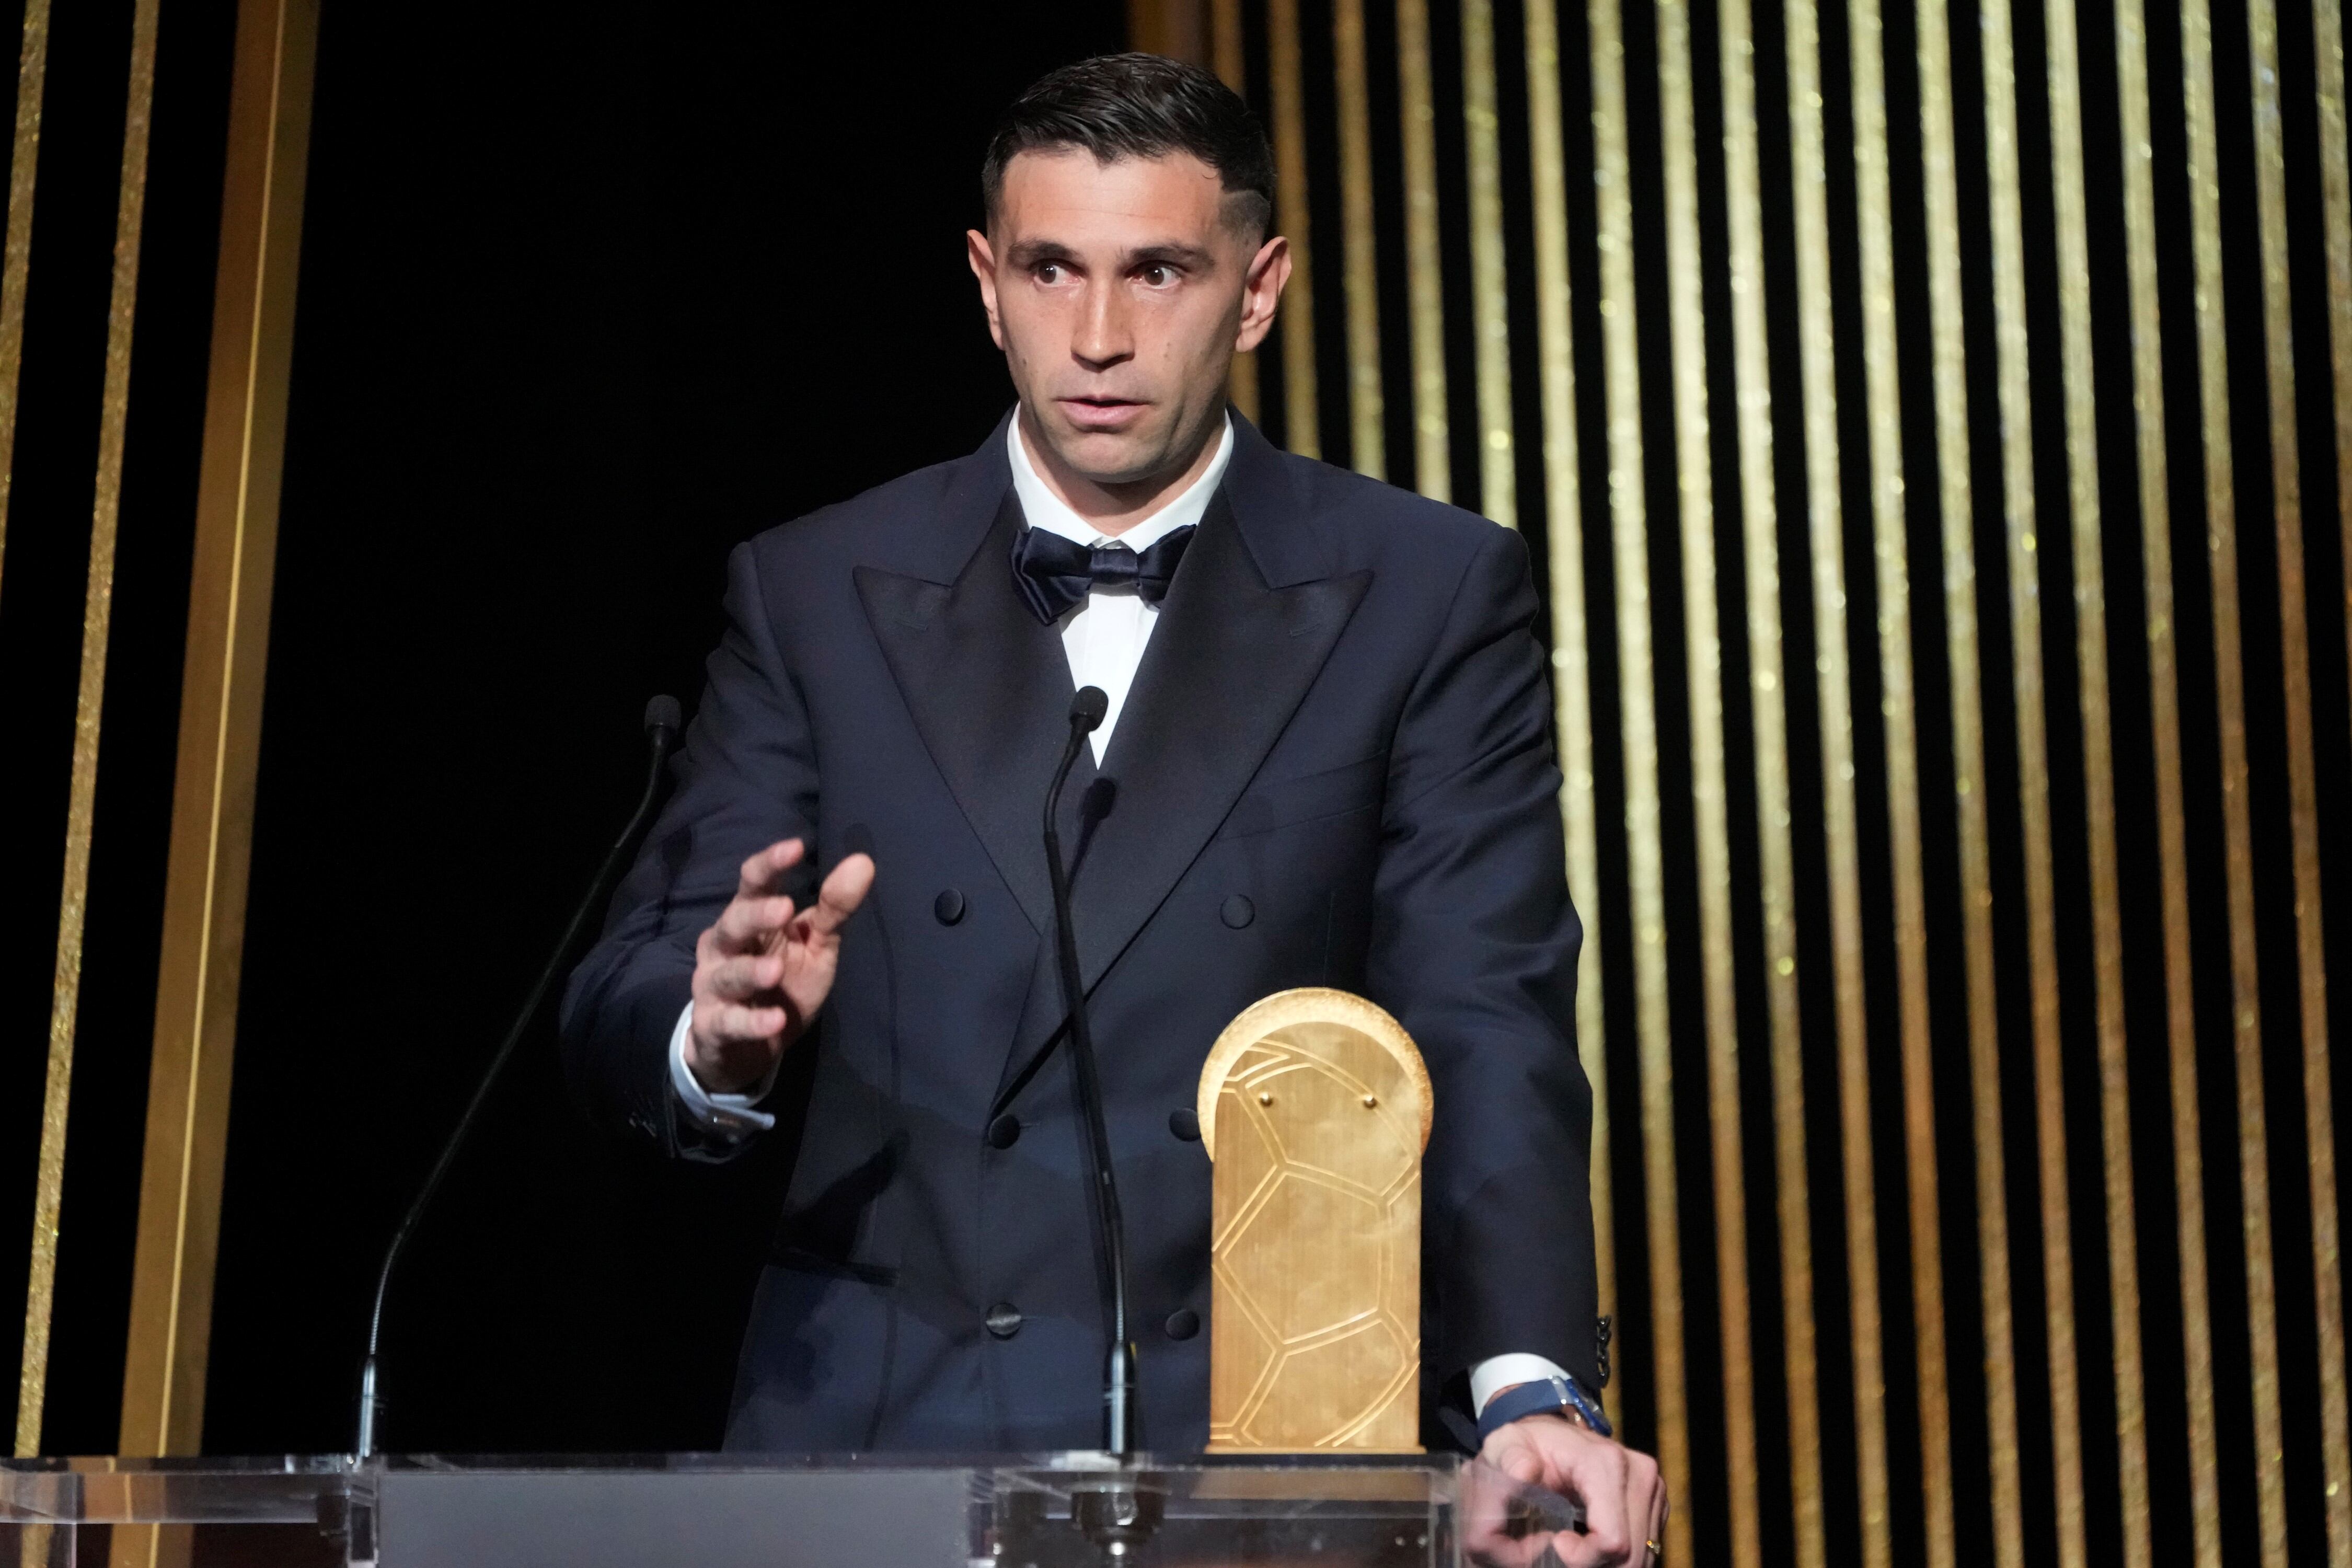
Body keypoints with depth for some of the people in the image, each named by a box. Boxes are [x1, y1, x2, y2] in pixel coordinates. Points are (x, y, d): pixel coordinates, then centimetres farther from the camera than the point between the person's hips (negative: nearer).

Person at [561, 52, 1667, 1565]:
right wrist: (721, 1034, -19)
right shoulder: (814, 592, 7)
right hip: (876, 1436, 1)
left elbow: (1488, 1027, -5)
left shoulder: (1430, 594, 3)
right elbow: (622, 1012, 4)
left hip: (1267, 1440, -1)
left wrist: (1533, 1385, -20)